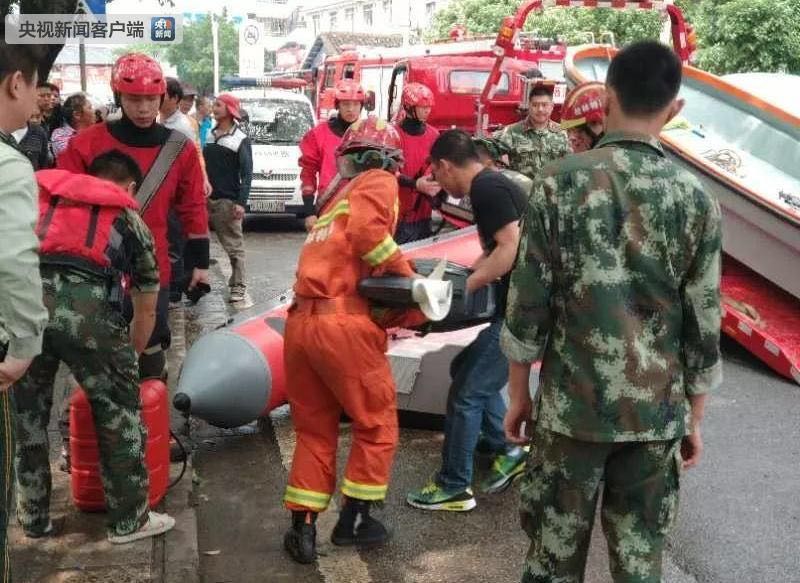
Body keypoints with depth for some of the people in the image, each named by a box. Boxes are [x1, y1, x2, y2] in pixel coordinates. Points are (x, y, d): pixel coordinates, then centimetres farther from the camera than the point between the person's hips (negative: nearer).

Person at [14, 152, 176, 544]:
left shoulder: (42, 193, 31)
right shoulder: (131, 221, 26)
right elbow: (146, 311, 32)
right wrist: (129, 357, 47)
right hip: (86, 305, -2)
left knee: (26, 413, 20)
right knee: (118, 410, 15)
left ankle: (34, 519, 33)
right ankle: (129, 520, 24)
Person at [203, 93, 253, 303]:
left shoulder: (241, 140, -1)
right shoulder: (210, 135, 15)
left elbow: (246, 173, -6)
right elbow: (203, 166, 17)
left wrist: (241, 202, -15)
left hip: (228, 201, -5)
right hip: (206, 199, 5)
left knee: (234, 245, -4)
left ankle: (238, 286, 1)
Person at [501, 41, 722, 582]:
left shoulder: (561, 181, -8)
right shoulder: (696, 199, -4)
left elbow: (529, 303, -6)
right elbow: (703, 327, -1)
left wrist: (519, 392, 6)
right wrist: (694, 418, 11)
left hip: (570, 405, -1)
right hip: (656, 411, 1)